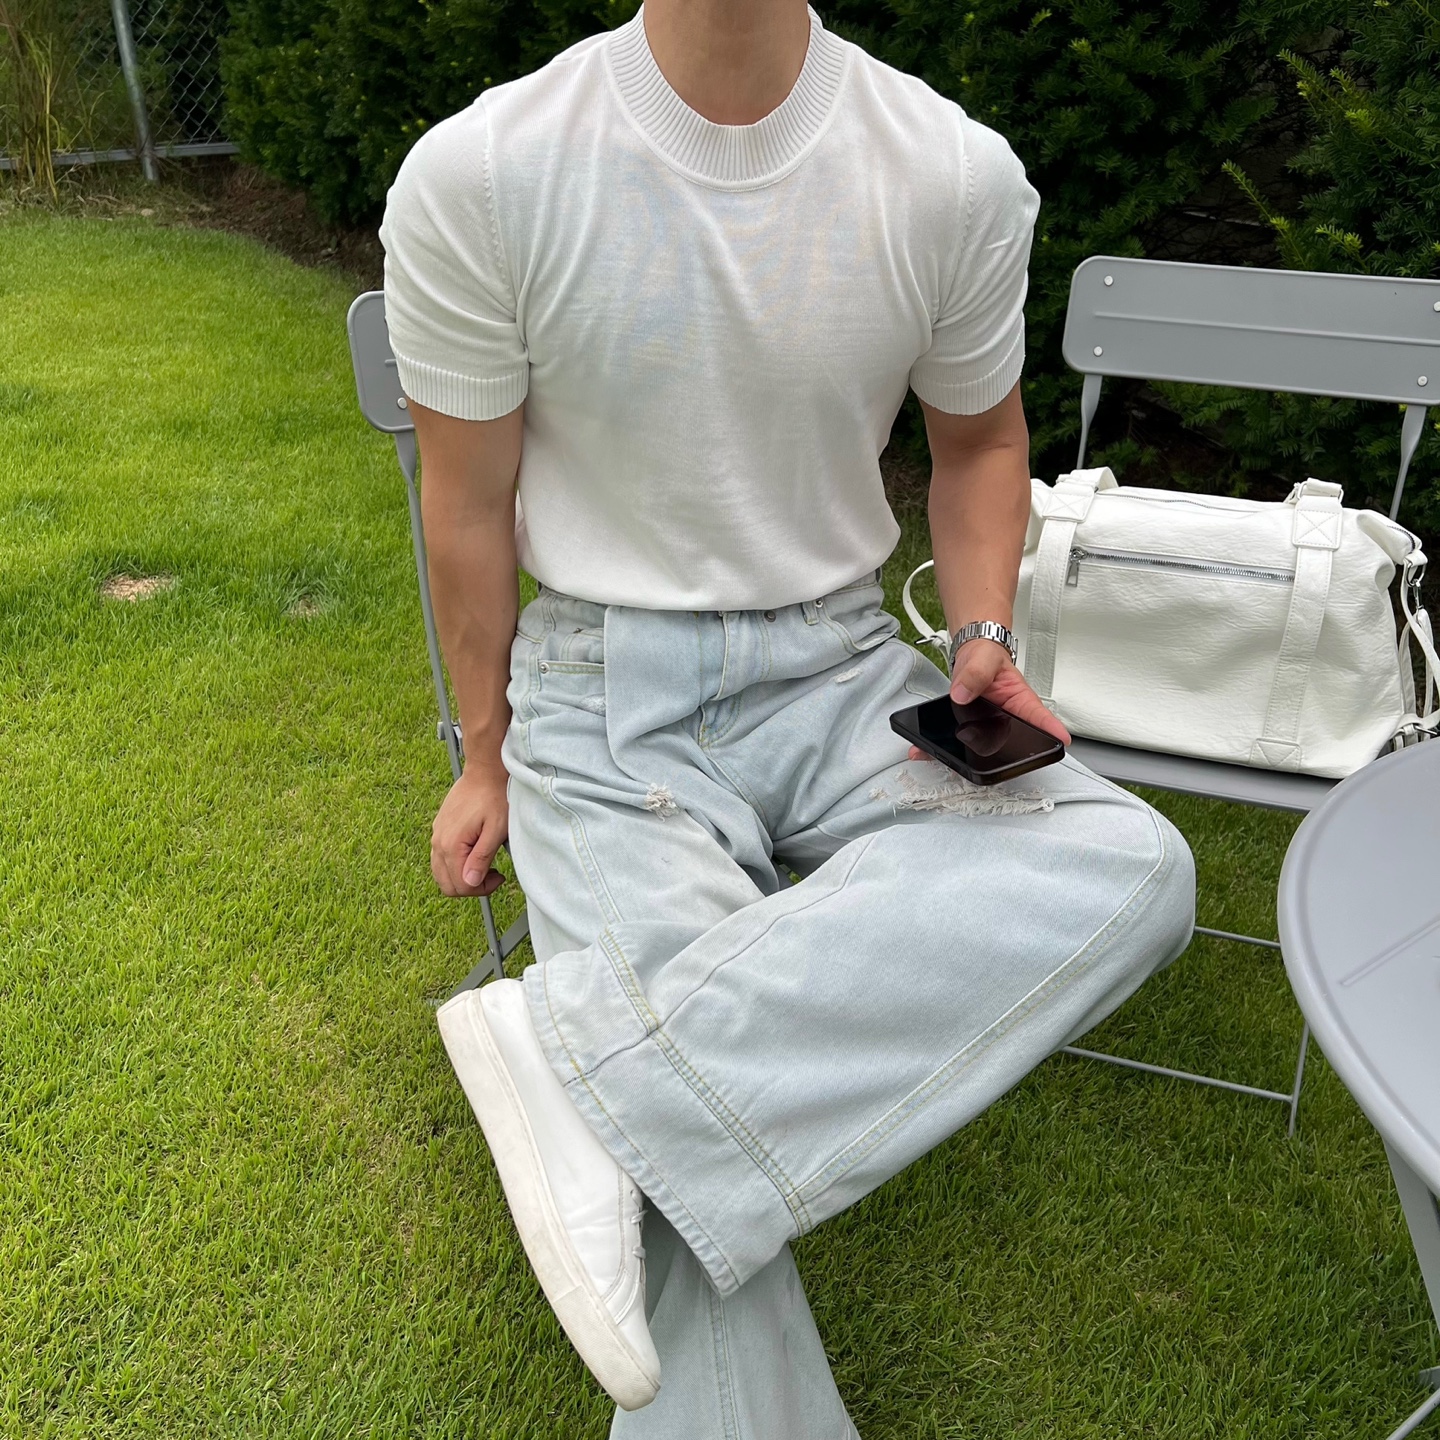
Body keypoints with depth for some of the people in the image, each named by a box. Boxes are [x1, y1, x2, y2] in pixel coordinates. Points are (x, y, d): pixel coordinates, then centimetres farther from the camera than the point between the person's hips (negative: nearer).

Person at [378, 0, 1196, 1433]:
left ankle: (576, 1046, -27)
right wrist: (486, 760, 10)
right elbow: (468, 504, 2)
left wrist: (983, 641, -4)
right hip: (606, 695, -2)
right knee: (690, 1147, -22)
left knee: (1135, 870, -25)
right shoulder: (474, 177, -10)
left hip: (840, 673, 3)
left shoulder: (958, 176, -5)